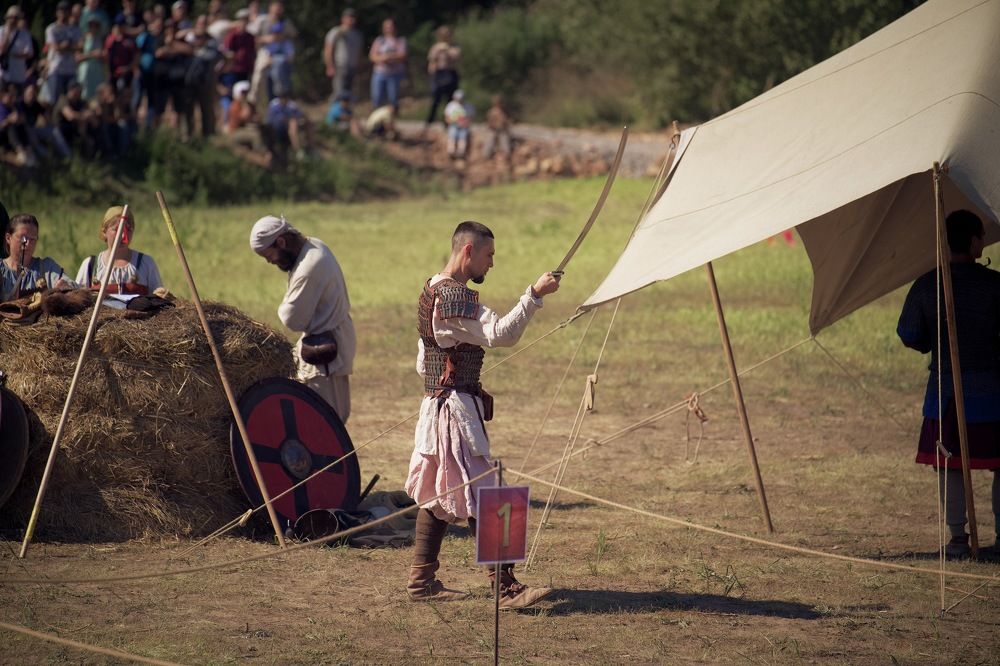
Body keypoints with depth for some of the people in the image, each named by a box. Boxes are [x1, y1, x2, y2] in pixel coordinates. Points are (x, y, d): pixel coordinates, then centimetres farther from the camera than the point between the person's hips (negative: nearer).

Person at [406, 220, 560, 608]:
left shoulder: (431, 291, 15)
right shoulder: (454, 296, -18)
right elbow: (500, 334, -28)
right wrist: (535, 295, -27)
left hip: (435, 405, 11)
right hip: (458, 410, -11)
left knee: (436, 496, 14)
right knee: (483, 502, -11)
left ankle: (422, 582, 17)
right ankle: (507, 589, -12)